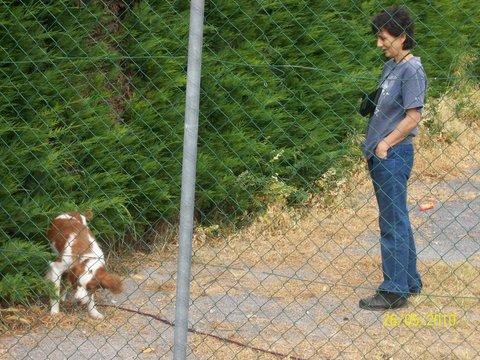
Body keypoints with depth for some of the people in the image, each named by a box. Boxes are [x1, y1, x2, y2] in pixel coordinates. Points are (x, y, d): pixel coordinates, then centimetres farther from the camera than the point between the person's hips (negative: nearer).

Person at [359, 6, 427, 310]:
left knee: (393, 223, -5)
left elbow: (413, 116, -19)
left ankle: (394, 291, 0)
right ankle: (410, 280, 27)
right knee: (396, 220, 16)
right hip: (381, 156, 10)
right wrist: (372, 145, 14)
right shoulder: (390, 66, 14)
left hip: (393, 155, -10)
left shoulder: (412, 70, -14)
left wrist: (384, 144, -14)